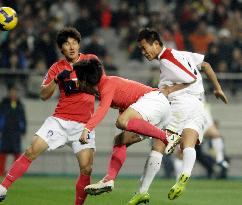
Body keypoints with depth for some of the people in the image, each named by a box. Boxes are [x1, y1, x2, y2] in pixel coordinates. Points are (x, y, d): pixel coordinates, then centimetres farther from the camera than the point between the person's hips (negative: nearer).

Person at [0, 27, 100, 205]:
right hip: (59, 121, 1)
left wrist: (77, 85, -11)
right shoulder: (57, 67, 7)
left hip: (84, 124, -1)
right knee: (32, 151, -12)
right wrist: (57, 80, -16)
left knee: (86, 169, -13)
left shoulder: (91, 60, 6)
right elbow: (44, 95, 2)